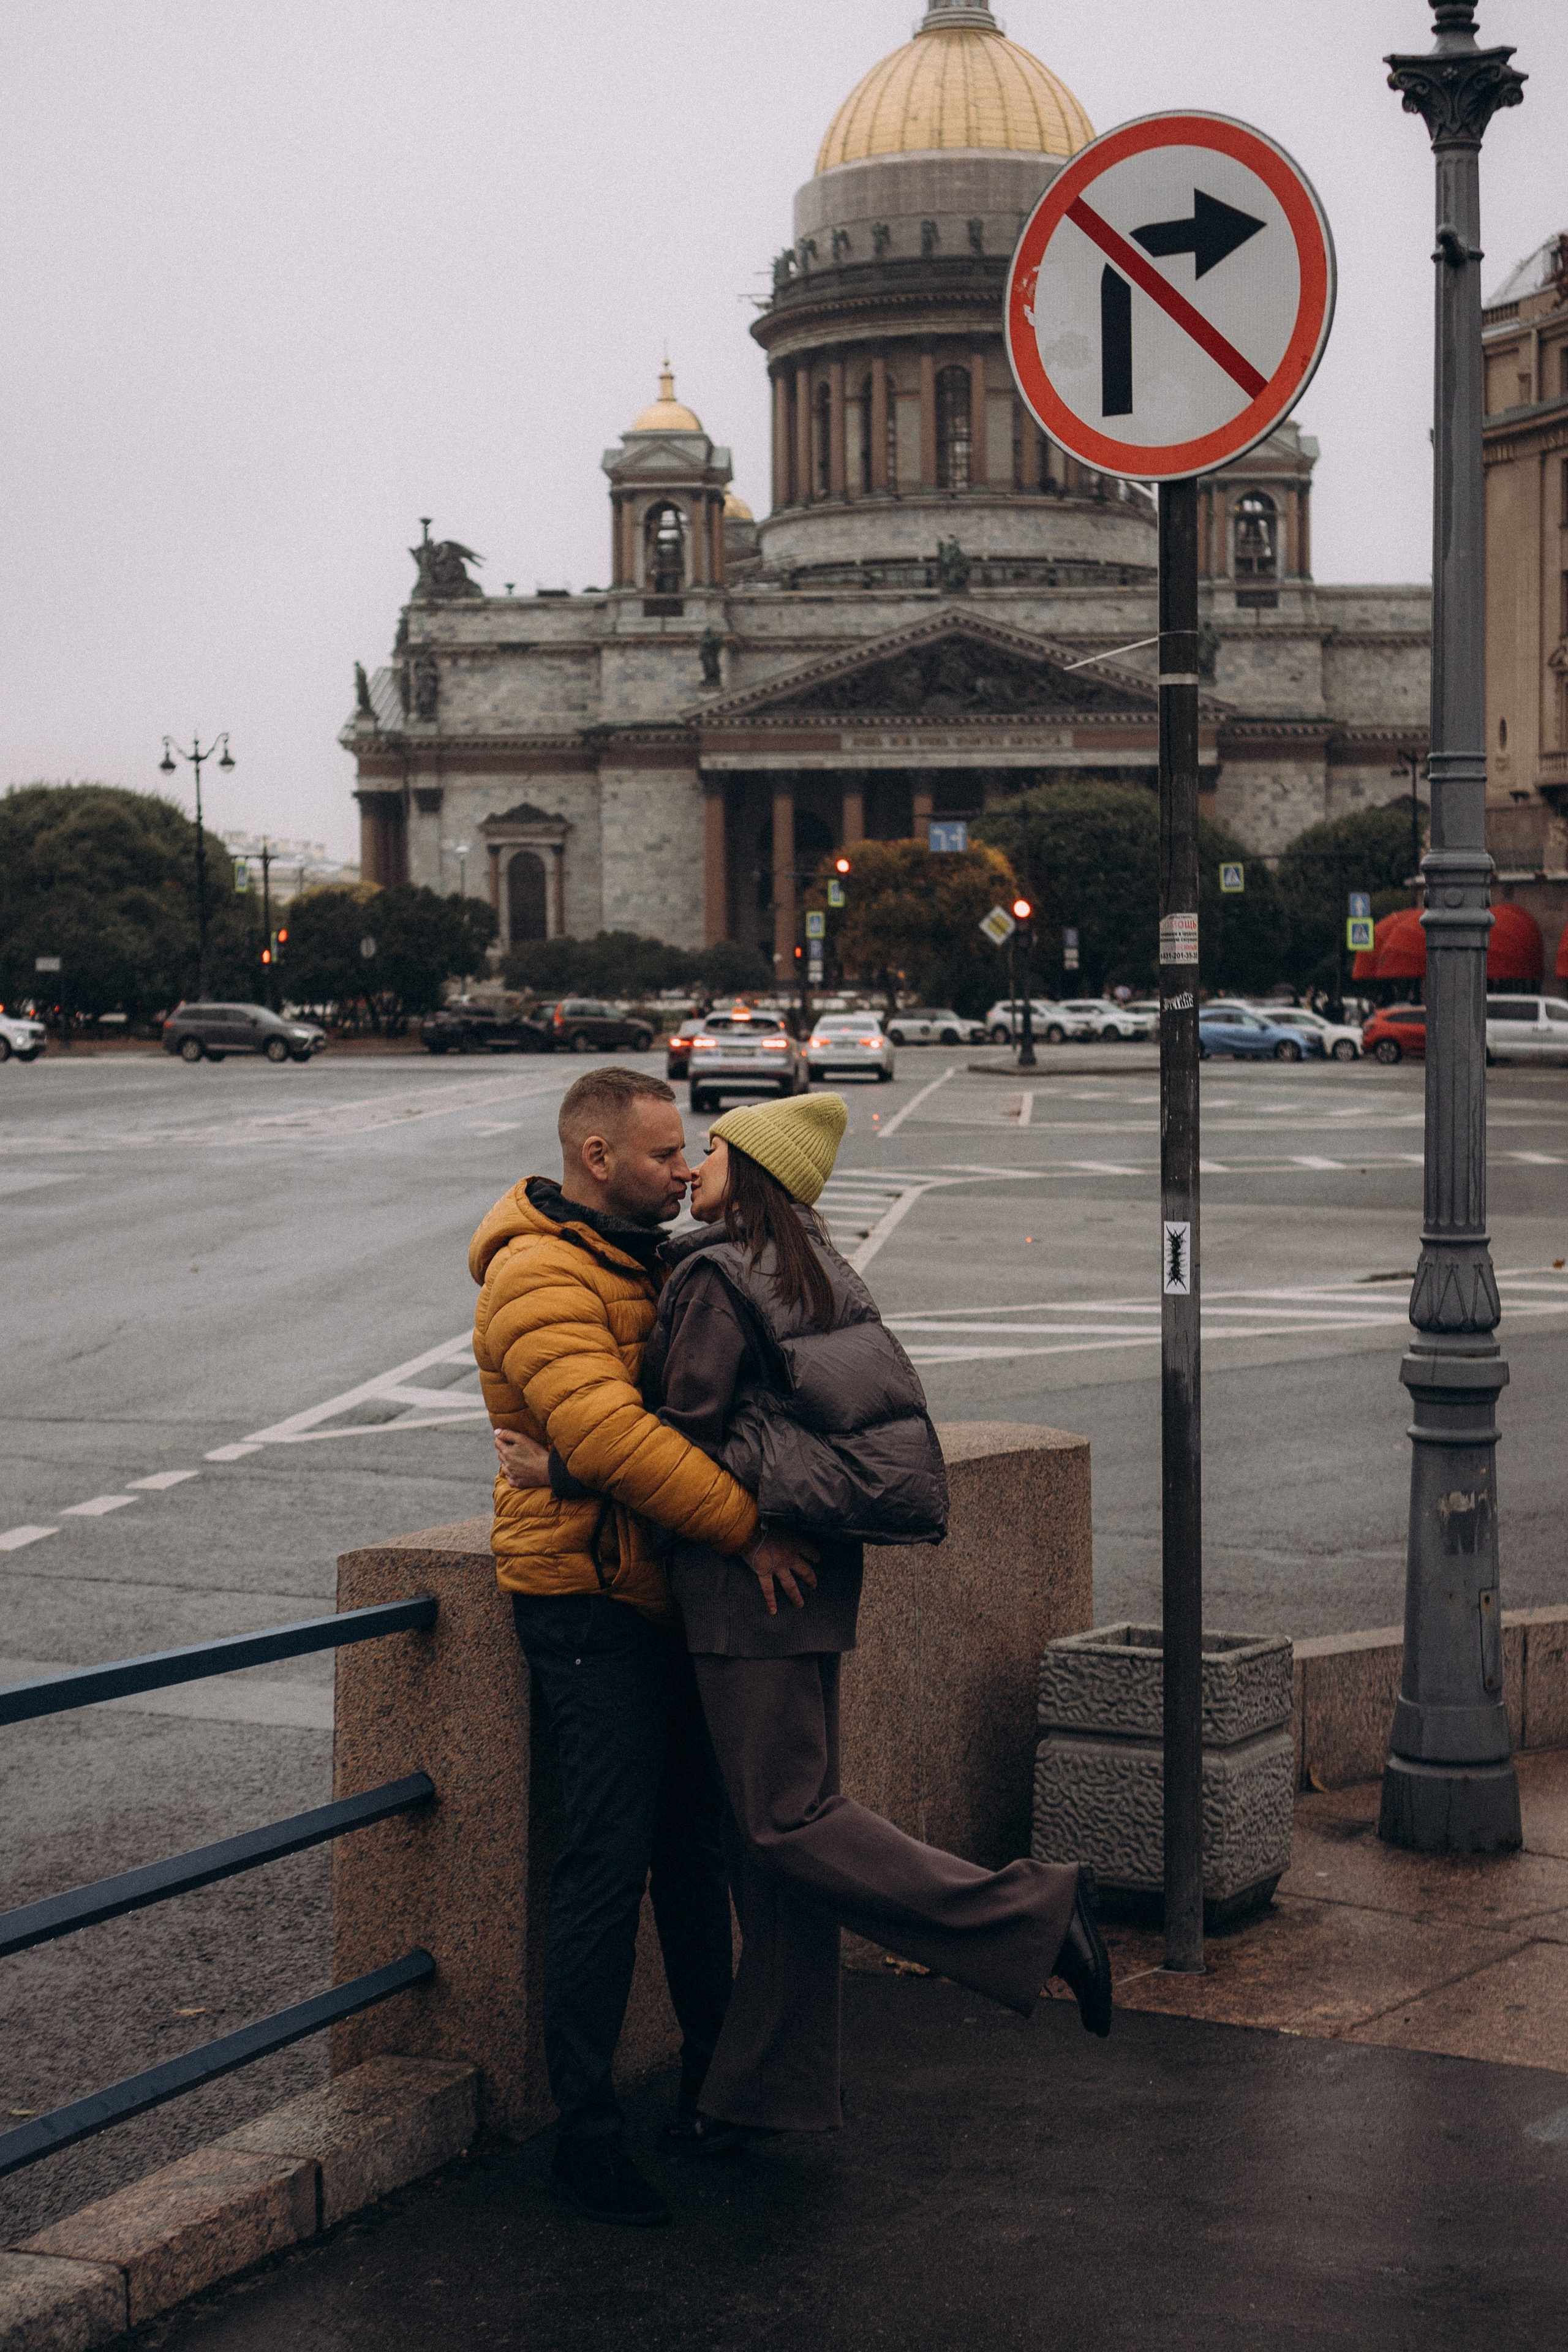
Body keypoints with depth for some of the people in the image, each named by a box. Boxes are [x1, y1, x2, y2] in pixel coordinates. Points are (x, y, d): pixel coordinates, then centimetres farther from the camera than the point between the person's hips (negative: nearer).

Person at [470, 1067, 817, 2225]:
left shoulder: (645, 1262, 16)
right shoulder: (539, 1279, -17)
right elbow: (606, 1434, -29)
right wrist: (745, 1524, -27)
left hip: (670, 1595, 9)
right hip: (589, 1600, -9)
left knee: (695, 1841, 16)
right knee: (611, 1856, -9)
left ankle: (712, 2079, 30)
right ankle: (586, 2130, -3)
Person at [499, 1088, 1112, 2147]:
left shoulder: (716, 1276, -12)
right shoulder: (815, 1270, 14)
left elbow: (680, 1439, -15)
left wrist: (559, 1466, -7)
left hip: (750, 1569, -9)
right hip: (814, 1565, 9)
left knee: (788, 1819, -6)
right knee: (781, 1818, 11)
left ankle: (1035, 1913, -10)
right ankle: (771, 2084, 17)